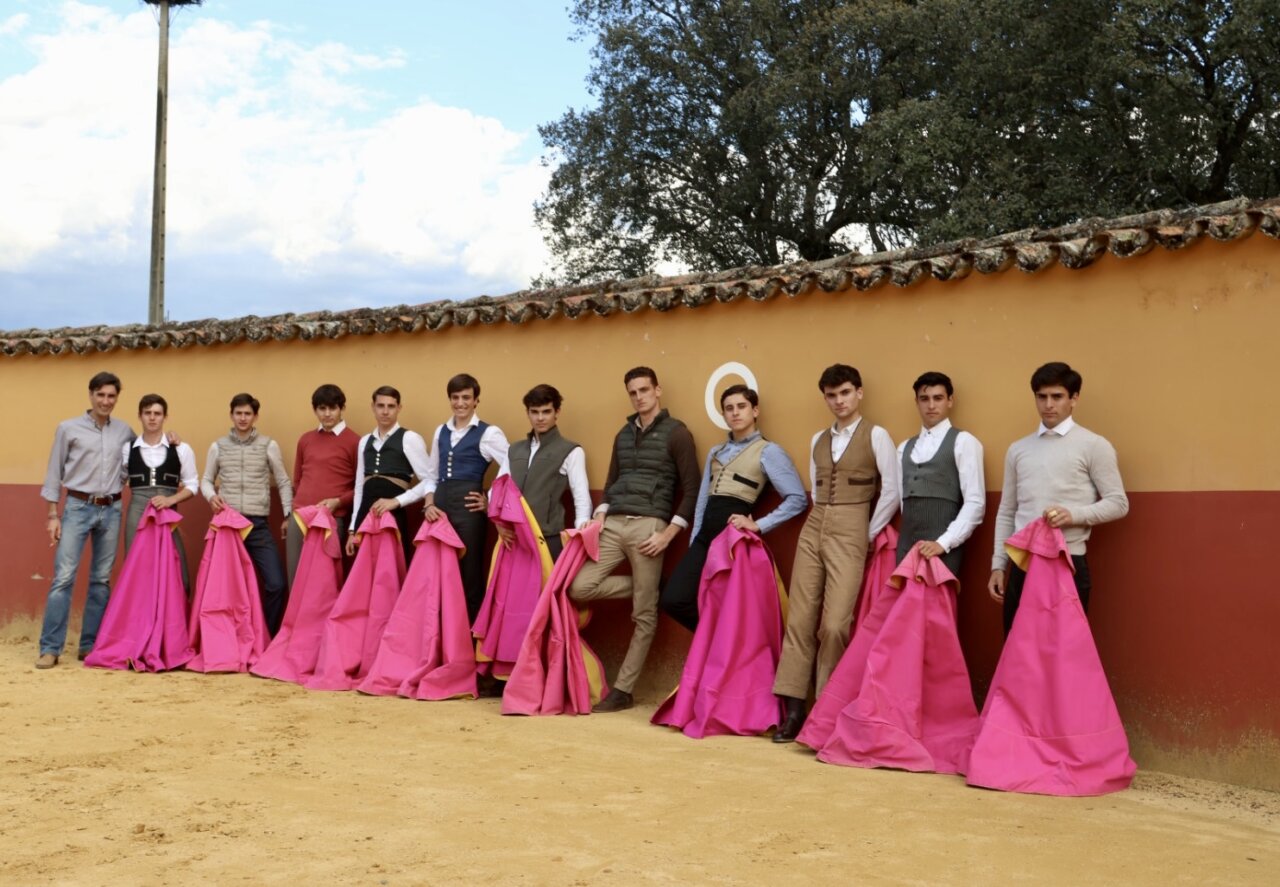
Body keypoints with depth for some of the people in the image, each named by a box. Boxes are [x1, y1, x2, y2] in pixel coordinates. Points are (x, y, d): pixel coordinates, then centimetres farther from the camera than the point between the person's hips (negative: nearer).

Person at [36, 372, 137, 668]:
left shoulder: (125, 431, 8)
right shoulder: (68, 429, 1)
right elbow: (54, 472, 2)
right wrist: (52, 514, -2)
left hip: (111, 510, 3)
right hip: (78, 507, -3)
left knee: (101, 579, 6)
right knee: (63, 577, -7)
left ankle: (90, 645, 13)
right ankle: (50, 647, -4)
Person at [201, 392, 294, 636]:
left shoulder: (269, 446, 4)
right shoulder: (218, 446, 8)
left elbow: (283, 483, 9)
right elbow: (206, 480, 16)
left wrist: (289, 515, 2)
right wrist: (211, 496, -5)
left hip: (258, 524, -1)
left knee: (276, 584, -10)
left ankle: (268, 638, 7)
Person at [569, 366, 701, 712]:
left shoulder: (676, 433, -1)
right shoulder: (623, 435, 18)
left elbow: (692, 490, -5)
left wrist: (668, 534, -12)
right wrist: (600, 515, 1)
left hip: (648, 527, -6)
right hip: (613, 525, 6)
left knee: (644, 615, -2)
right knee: (580, 587, -10)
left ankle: (623, 690, 6)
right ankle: (644, 587, 10)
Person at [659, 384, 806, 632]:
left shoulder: (768, 451, -1)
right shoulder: (715, 452, 19)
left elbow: (798, 498, -8)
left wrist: (759, 525, -12)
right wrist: (694, 541, 11)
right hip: (707, 533, 6)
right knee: (673, 599, -5)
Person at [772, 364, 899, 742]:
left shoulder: (876, 436, -2)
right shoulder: (818, 440, 15)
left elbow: (891, 492, -4)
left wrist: (869, 534, -2)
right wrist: (822, 520, 10)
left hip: (849, 534, -5)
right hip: (813, 530, 5)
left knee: (834, 624, -10)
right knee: (800, 618, 0)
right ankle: (794, 708, 4)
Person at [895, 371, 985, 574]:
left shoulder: (963, 442, 2)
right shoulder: (904, 448, 19)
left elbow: (975, 502, -6)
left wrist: (944, 543, -13)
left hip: (943, 549, -5)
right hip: (906, 546, 5)